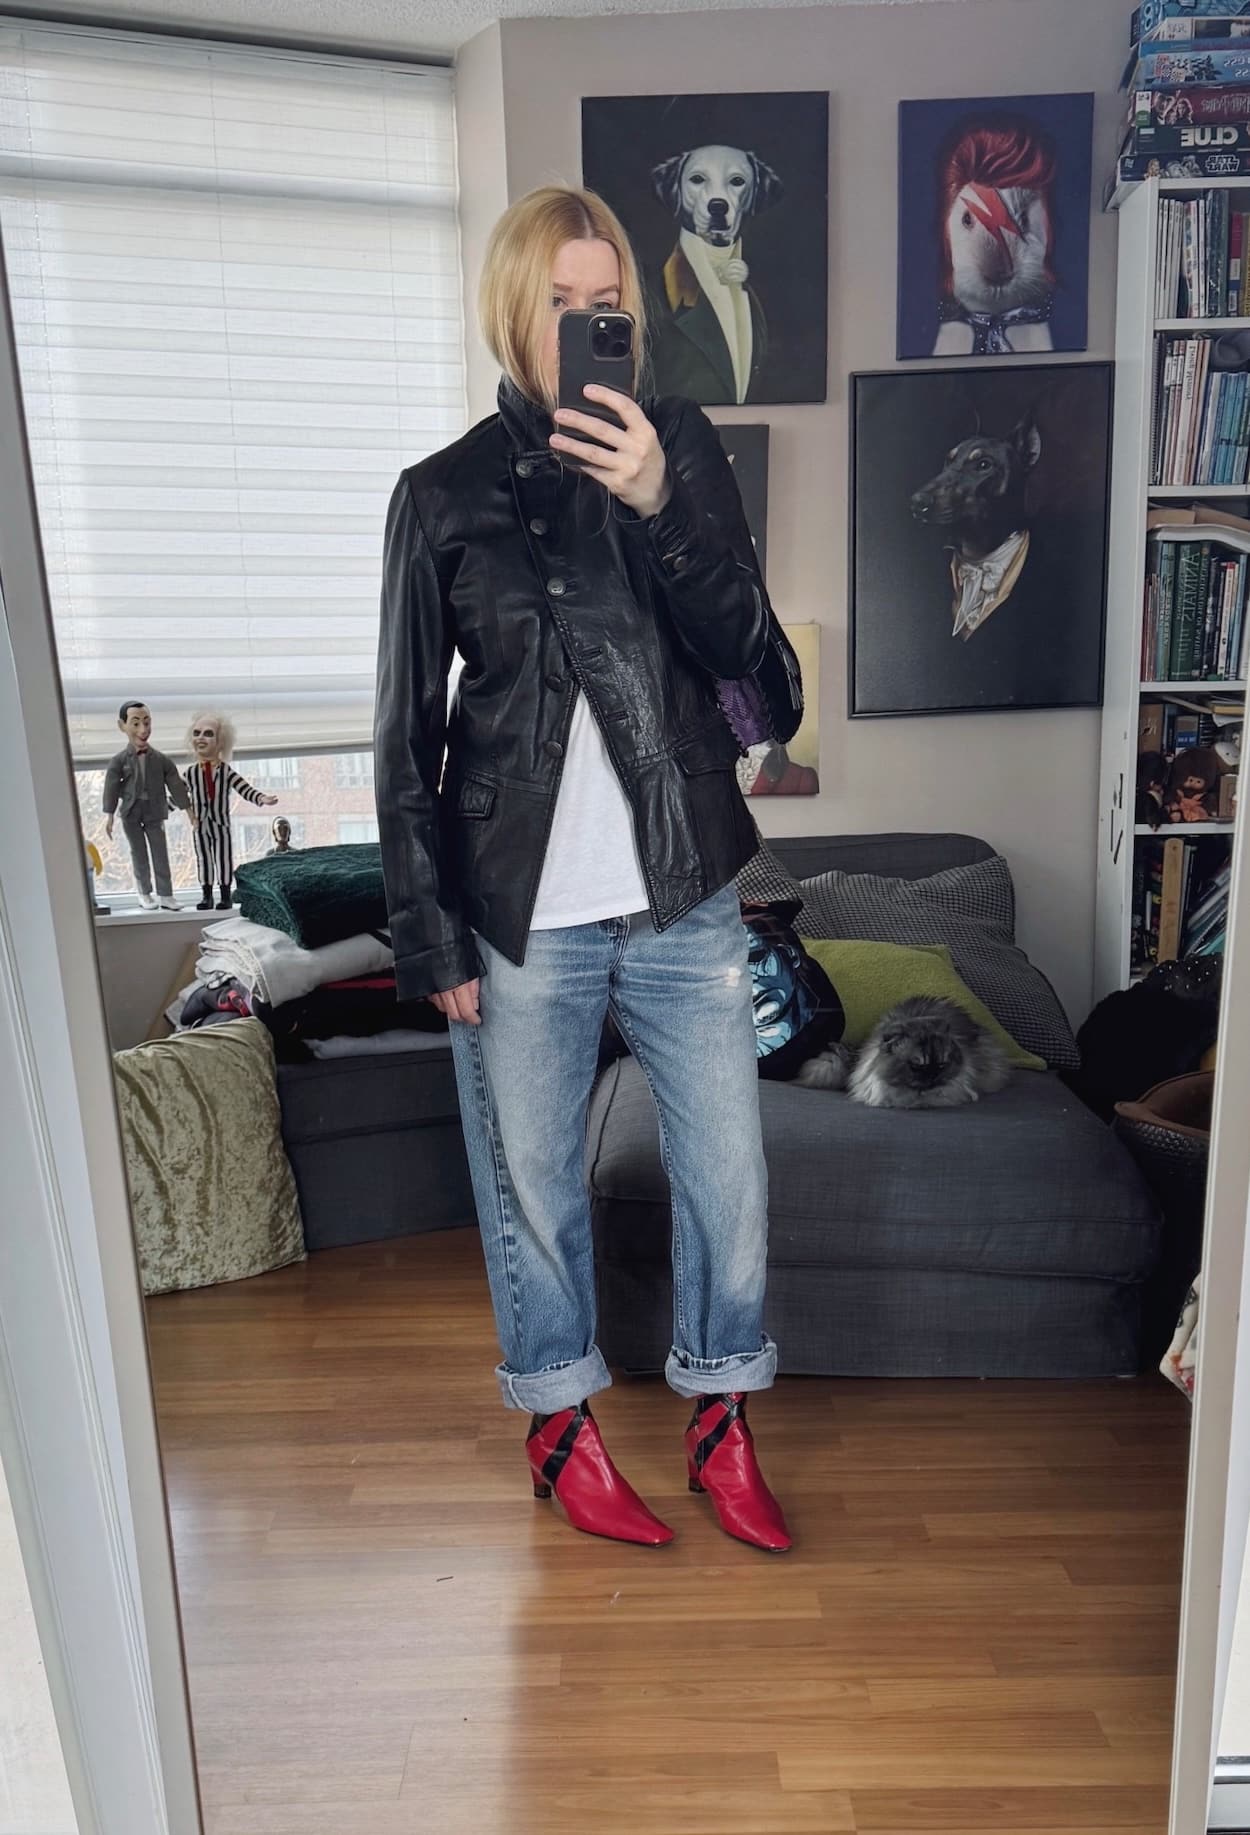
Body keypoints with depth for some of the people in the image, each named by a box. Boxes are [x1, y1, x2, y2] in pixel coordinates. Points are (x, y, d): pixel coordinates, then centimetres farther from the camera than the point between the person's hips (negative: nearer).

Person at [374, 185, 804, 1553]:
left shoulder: (681, 451, 5)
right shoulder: (444, 494, 0)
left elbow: (749, 656, -5)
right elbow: (406, 736, -1)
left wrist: (658, 507, -19)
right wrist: (431, 936, -4)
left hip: (684, 899, 2)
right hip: (522, 915, -1)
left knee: (728, 1172, 10)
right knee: (530, 1182, 12)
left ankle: (721, 1422, 35)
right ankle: (560, 1423, 37)